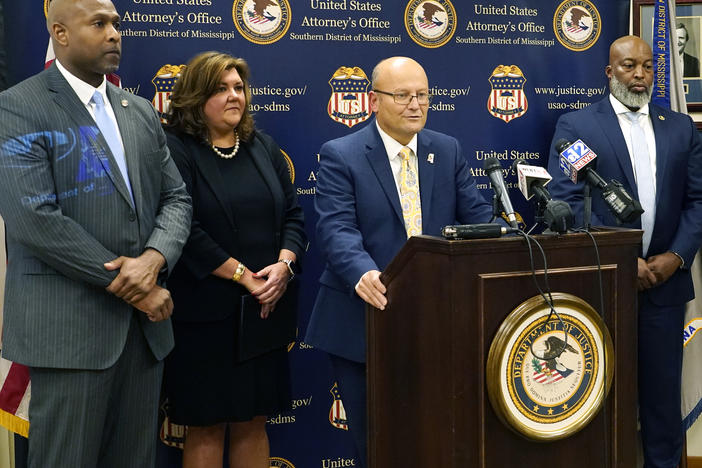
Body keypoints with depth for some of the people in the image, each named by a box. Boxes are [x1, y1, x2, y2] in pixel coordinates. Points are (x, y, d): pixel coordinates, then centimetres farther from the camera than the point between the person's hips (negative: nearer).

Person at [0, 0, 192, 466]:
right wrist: (129, 286, -15)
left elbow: (176, 198, 11)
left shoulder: (141, 112, 13)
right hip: (70, 326, -5)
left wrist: (155, 257, -12)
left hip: (145, 322, 6)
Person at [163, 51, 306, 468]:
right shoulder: (177, 151, -6)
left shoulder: (263, 147, 12)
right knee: (207, 427, 5)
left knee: (254, 422, 12)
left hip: (265, 308, 5)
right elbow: (186, 230, -15)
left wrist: (283, 266, -8)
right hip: (206, 312, -5)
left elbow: (293, 215, 9)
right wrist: (244, 276, -15)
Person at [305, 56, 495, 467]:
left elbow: (478, 216, 4)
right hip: (365, 321, -3)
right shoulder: (340, 155, -5)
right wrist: (363, 273, -37)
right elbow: (337, 229, -17)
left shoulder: (448, 151, 8)